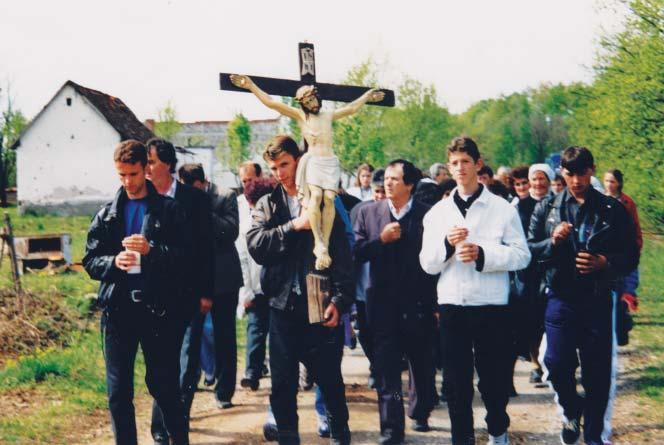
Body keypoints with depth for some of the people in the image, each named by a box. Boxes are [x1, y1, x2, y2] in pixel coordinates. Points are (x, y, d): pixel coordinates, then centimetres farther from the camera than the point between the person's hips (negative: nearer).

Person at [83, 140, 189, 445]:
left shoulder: (168, 210, 4)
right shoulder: (107, 215, 12)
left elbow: (184, 255, -3)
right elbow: (90, 260, 9)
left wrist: (152, 250, -20)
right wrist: (113, 262, -12)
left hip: (158, 307, -2)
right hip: (118, 308, 3)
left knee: (164, 385, 5)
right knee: (118, 392, 5)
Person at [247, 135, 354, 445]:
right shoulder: (267, 205, 10)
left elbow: (342, 256, -1)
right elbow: (255, 245, -6)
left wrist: (340, 300, -9)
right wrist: (294, 225, -16)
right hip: (283, 305, 2)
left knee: (330, 381, 4)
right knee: (282, 384, 8)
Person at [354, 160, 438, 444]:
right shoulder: (368, 212, 4)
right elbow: (356, 251, 0)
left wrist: (437, 304, -4)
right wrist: (381, 239, -16)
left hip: (419, 304, -1)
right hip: (383, 304, 1)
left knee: (421, 365, 15)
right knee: (386, 369, 0)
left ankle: (419, 414, 36)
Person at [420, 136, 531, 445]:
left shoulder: (503, 209, 0)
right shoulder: (437, 213, 8)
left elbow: (521, 255, -5)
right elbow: (427, 263, 4)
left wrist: (483, 254, -18)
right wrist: (446, 243, -15)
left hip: (491, 305, -2)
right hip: (451, 305, 2)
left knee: (494, 376, 10)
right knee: (456, 381, 7)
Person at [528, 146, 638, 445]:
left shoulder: (613, 210, 3)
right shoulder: (546, 208, 7)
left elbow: (630, 256, 3)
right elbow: (529, 248, 7)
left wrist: (605, 262, -15)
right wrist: (552, 241, -12)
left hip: (598, 300, 0)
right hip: (561, 299, 1)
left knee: (598, 372, 4)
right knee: (558, 364, -7)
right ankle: (571, 412, 25)